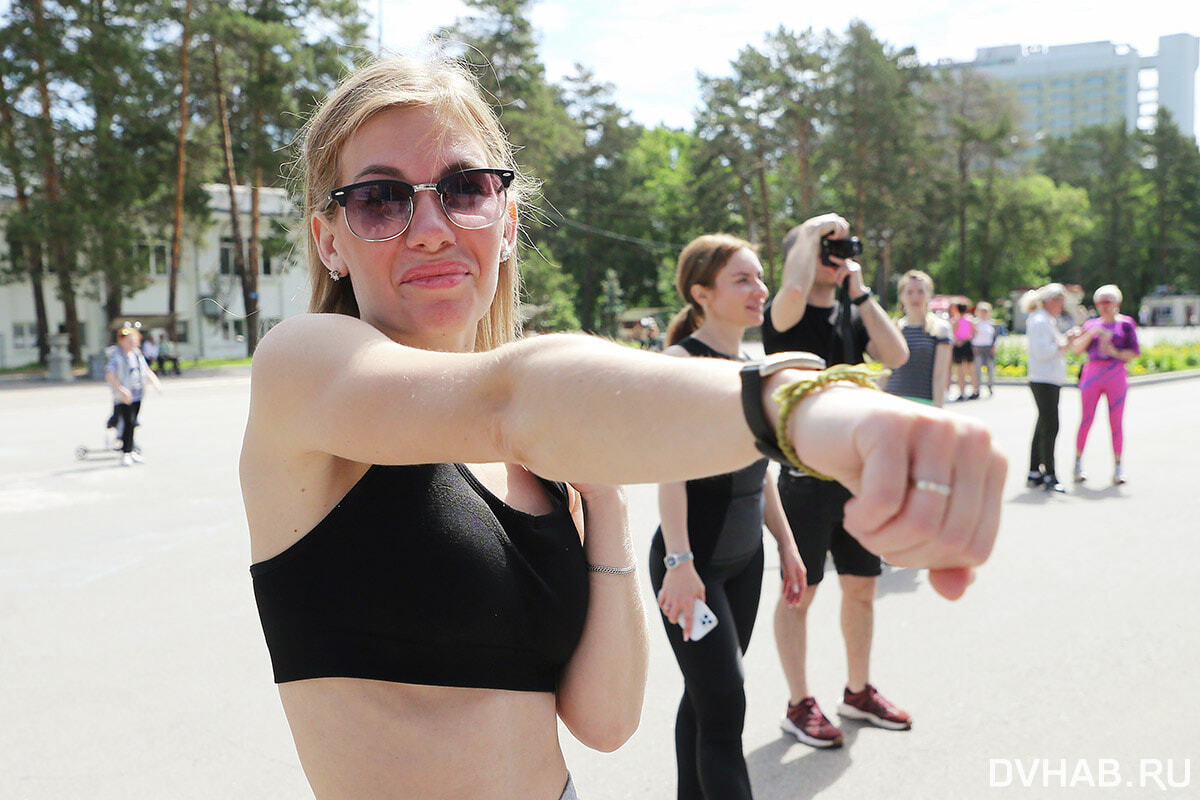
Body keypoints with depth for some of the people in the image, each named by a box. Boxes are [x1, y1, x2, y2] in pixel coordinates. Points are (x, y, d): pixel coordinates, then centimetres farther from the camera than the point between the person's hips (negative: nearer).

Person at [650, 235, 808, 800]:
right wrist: (679, 562, -27)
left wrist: (786, 543, 17)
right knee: (723, 709, -5)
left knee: (706, 699, 15)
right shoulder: (682, 360, -12)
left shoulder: (749, 366, 11)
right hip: (694, 563, -7)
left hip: (744, 558, 7)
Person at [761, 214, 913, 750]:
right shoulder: (786, 317, -8)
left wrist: (861, 292, -4)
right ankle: (800, 705, 15)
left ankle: (858, 690, 31)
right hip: (806, 473, -7)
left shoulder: (852, 316, 12)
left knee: (861, 587, 14)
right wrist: (811, 231, -16)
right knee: (800, 592, 2)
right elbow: (793, 289, -32)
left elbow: (896, 356, -3)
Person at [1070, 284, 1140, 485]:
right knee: (1086, 420, -2)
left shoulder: (1125, 324, 7)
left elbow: (1134, 353, 3)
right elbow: (1076, 348, 4)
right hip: (1092, 375, 1)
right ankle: (1078, 463, 7)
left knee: (1116, 423, 0)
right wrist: (1090, 333, -9)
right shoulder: (1091, 324, 12)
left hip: (1115, 377, -1)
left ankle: (1118, 468, 7)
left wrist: (1115, 352, -13)